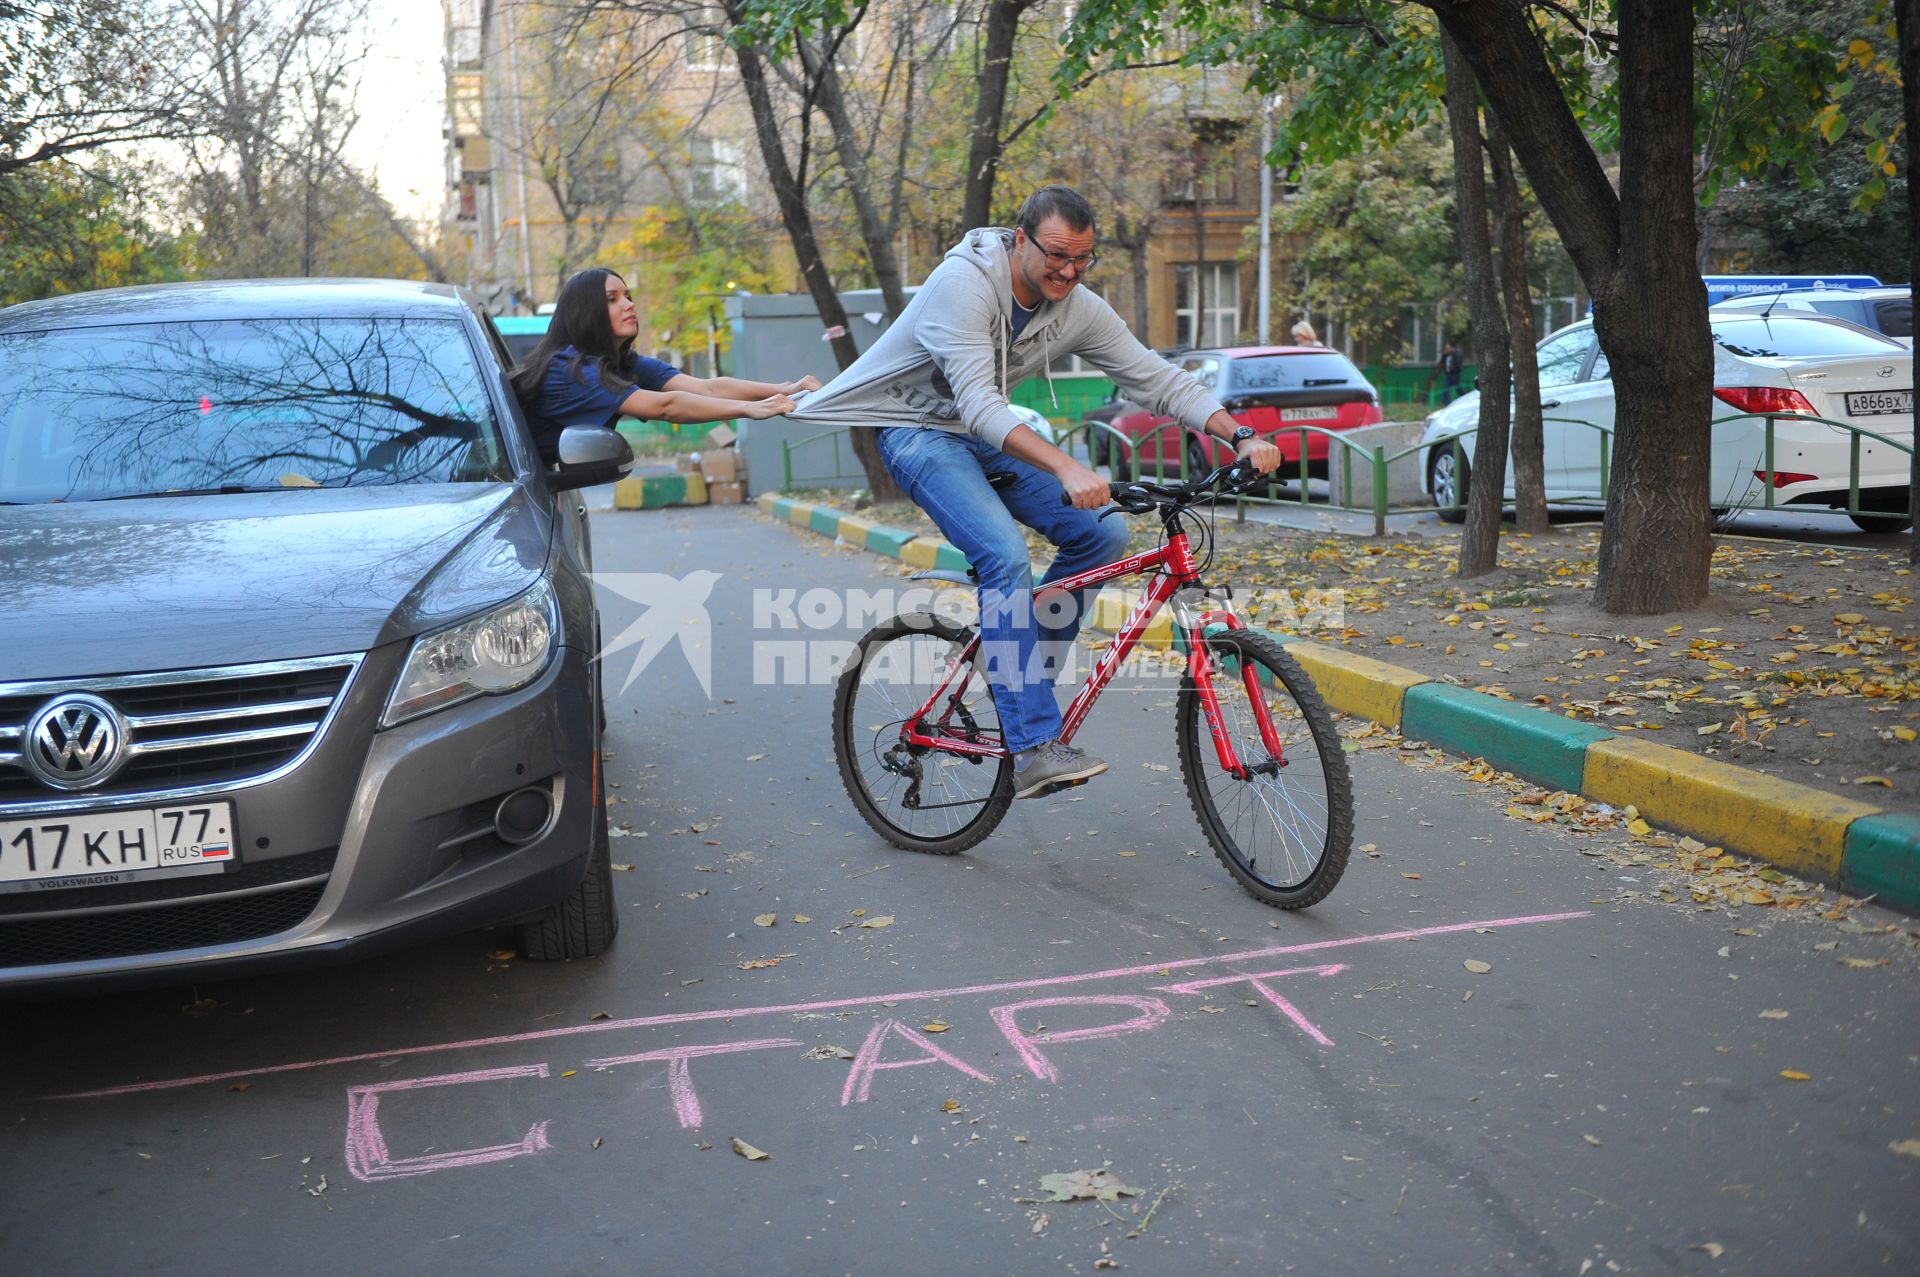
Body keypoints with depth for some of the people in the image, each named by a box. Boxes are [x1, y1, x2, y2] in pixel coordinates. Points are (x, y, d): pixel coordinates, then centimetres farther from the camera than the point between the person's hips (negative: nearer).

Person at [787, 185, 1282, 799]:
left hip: (987, 434, 7)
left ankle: (1019, 673, 8)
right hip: (917, 429, -7)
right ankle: (1035, 749, -29)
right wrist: (1066, 467, -50)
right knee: (1005, 552, -29)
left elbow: (1159, 380, -7)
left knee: (1101, 534, -7)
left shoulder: (1080, 310, -7)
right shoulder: (964, 282, -27)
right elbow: (978, 405, -38)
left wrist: (1241, 436, -21)